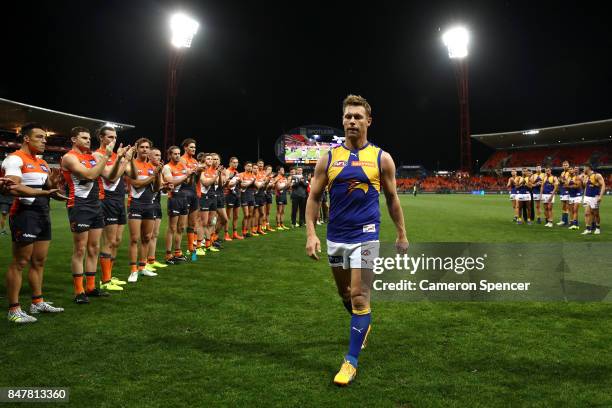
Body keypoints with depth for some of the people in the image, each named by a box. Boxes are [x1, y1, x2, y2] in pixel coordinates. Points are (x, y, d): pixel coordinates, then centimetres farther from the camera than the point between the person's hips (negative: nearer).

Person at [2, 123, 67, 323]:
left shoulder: (42, 163, 17)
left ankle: (37, 302, 24)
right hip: (25, 214, -9)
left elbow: (48, 188, 20)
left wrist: (53, 184, -2)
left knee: (39, 261, 14)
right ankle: (13, 310, 3)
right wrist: (45, 192, -28)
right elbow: (14, 188, -23)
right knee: (19, 263, -3)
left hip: (43, 214, 9)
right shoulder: (15, 159, -10)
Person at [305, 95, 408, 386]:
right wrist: (310, 233, -7)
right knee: (344, 292, 18)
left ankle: (351, 361, 5)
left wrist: (401, 234, 9)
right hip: (335, 236, 3)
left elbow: (392, 199, 7)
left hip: (365, 235, -3)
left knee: (359, 296, -7)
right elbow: (314, 198, 3)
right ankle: (363, 324, 49)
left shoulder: (381, 158, -2)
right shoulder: (328, 158, 1)